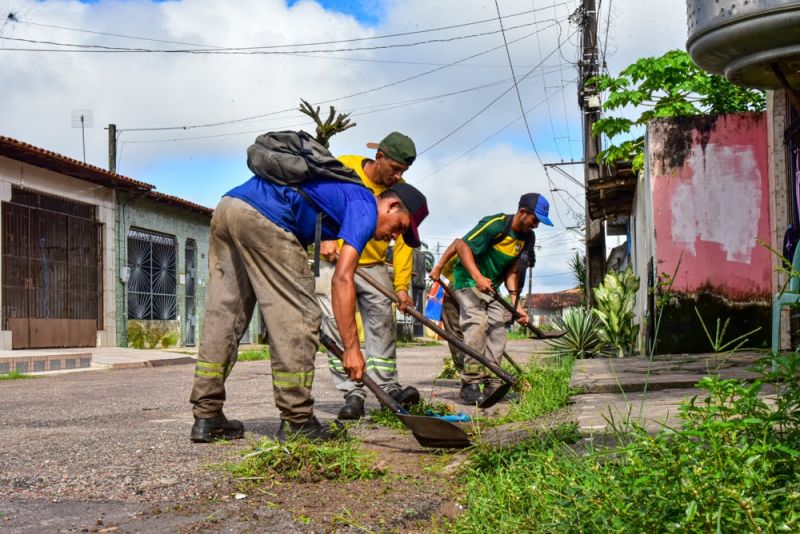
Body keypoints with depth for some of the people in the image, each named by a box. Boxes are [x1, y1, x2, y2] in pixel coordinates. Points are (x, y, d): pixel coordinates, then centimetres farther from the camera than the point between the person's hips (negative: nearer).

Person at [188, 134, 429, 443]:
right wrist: (351, 348, -8)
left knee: (222, 313, 10)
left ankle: (207, 417, 13)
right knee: (297, 316, -2)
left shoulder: (343, 192, 29)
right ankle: (297, 422, 1)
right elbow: (342, 279, -9)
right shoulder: (365, 208, 2)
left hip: (226, 205, 10)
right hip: (262, 217, -10)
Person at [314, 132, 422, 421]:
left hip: (374, 266, 3)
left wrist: (401, 285, -12)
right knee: (337, 324, -9)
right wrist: (323, 238, -19)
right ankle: (353, 394, -6)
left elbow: (403, 240, -7)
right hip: (334, 261, -2)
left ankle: (389, 388, 7)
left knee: (383, 325, 0)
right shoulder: (343, 168, -14)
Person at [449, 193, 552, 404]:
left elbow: (512, 272, 2)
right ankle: (470, 384, -21)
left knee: (498, 329, 1)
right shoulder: (495, 224, -22)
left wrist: (516, 304, -9)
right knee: (477, 323, -22)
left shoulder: (528, 238, 1)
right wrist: (478, 277, -36)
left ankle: (491, 384, 7)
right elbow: (461, 245, -25)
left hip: (491, 287, 8)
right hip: (468, 281, -8)